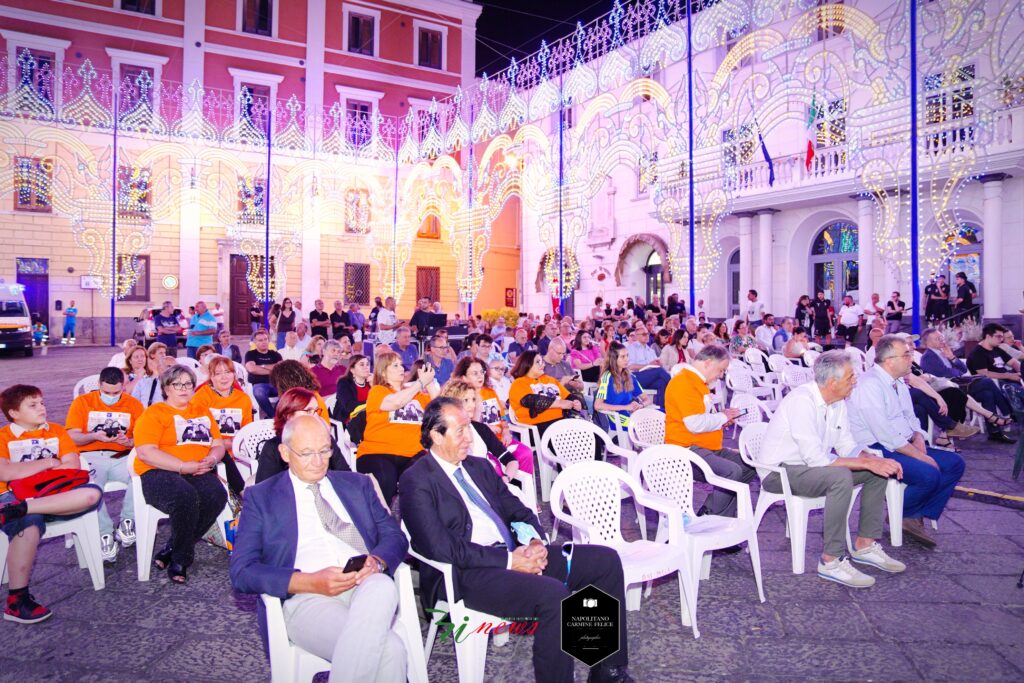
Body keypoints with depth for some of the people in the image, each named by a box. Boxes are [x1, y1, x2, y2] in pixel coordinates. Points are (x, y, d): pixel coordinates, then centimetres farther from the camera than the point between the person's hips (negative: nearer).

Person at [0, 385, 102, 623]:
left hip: (53, 494, 3)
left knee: (92, 493, -28)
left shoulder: (56, 431, 16)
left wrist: (26, 472, -6)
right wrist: (49, 463, -2)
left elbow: (73, 466, 3)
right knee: (29, 527, -38)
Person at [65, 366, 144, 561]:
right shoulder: (82, 402, 10)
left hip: (121, 457, 1)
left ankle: (127, 521, -10)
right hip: (91, 457, -1)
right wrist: (95, 436, -15)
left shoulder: (134, 404, 12)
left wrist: (129, 441, -17)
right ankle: (105, 533, -21)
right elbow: (71, 437, 3)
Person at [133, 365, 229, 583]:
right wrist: (183, 466, -15)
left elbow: (218, 445, 21)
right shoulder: (154, 413, 7)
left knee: (217, 495, -29)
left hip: (199, 473, 4)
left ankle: (170, 551, -12)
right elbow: (145, 452, -7)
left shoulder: (202, 412, 25)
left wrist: (212, 459, -4)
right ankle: (179, 559, -14)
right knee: (185, 497, -36)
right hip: (159, 473, -4)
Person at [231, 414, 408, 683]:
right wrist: (310, 581, -14)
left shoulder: (356, 484, 21)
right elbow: (241, 572, 1)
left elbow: (395, 535, 15)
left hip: (368, 587, 4)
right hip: (305, 599, -4)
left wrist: (376, 561, -10)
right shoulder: (261, 497, 12)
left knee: (383, 586, -36)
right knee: (388, 648, -34)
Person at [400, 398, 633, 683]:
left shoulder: (479, 466, 17)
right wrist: (508, 561, -18)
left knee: (607, 560, -2)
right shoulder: (416, 481, -8)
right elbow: (441, 547, -17)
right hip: (464, 574, -8)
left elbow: (517, 510, 18)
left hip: (514, 553, 8)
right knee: (553, 594, -33)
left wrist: (535, 540, -4)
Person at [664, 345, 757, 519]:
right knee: (732, 471, -29)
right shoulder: (683, 383, -17)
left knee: (749, 466, 9)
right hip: (687, 449, -11)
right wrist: (722, 417, -9)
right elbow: (696, 424, -26)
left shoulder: (698, 381, 18)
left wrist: (722, 417, 12)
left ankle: (722, 518, 9)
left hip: (708, 447, 12)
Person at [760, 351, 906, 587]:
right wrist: (867, 463, -25)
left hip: (810, 464, 10)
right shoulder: (802, 401, -26)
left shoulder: (838, 402, 4)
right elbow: (815, 459, -29)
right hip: (779, 471, -9)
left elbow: (847, 446, 9)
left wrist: (877, 460, -11)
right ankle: (831, 561, -24)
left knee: (879, 471, 4)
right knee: (841, 476, -34)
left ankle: (865, 545, 12)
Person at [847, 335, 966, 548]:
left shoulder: (899, 382, 12)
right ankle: (901, 515, 3)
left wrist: (918, 440, -4)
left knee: (955, 463, 1)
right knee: (928, 474, -27)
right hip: (877, 449, -10)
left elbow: (911, 418, 18)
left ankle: (916, 516, 3)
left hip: (904, 445, 10)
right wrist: (920, 456, -18)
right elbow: (885, 435, -23)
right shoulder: (869, 385, -19)